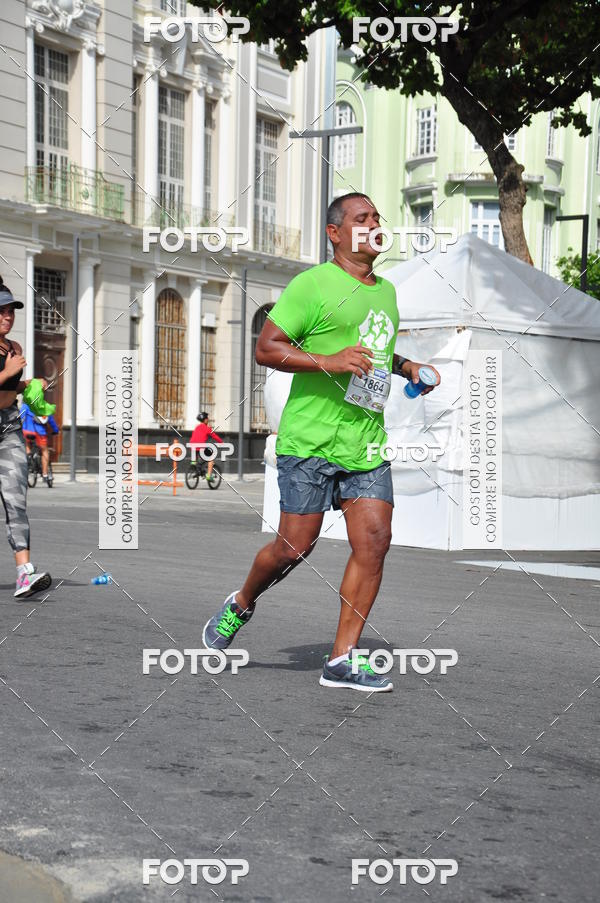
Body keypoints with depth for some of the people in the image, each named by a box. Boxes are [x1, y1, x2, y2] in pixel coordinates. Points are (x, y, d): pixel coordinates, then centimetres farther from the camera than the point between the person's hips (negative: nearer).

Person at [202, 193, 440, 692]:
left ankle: (342, 660, 3)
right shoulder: (312, 284, -5)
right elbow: (266, 349, -9)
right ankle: (242, 604, 27)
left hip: (368, 443, 6)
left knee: (374, 542, -4)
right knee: (295, 546, -3)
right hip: (311, 439, -6)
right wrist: (328, 361, -21)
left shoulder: (386, 290, 19)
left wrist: (406, 367, 17)